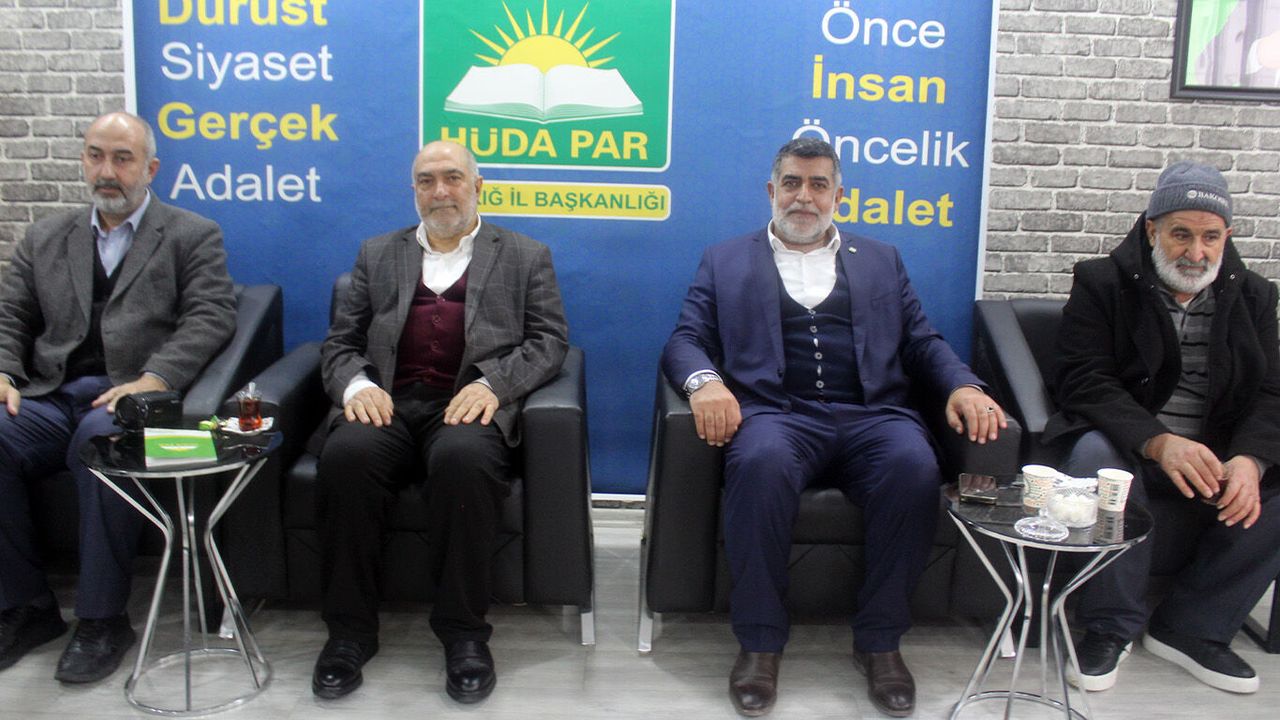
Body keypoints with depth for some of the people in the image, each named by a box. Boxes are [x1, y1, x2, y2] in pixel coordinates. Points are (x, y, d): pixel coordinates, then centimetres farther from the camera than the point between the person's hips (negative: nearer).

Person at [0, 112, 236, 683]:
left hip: (133, 398, -4)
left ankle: (101, 618, -20)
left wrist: (153, 380, -19)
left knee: (101, 439, -36)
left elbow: (211, 319, -3)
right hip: (50, 397, 4)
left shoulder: (193, 236, 10)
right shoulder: (46, 237, 24)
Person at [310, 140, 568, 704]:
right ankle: (350, 630, -15)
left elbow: (549, 341, 6)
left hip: (469, 405, -2)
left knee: (462, 458, -37)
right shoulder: (378, 255, 23)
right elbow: (339, 344, 17)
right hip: (389, 404, 2)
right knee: (346, 454, -31)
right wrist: (356, 384, -6)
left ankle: (464, 632, -20)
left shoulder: (525, 257, 17)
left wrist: (493, 382, -13)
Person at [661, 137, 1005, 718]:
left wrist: (962, 386, -3)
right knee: (760, 463, -36)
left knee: (914, 468, -31)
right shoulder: (725, 261, 20)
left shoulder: (881, 261, 25)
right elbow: (685, 340, 9)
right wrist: (705, 382, -14)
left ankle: (880, 638, -12)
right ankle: (760, 642, -18)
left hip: (871, 415, 2)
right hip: (777, 413, -1)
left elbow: (921, 342, 18)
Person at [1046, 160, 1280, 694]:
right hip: (1126, 442, -4)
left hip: (1217, 455, 4)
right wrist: (1160, 442, -30)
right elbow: (1084, 381, -14)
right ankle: (1111, 628, -17)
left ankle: (1191, 629, -6)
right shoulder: (1102, 283, -2)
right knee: (1098, 456, -37)